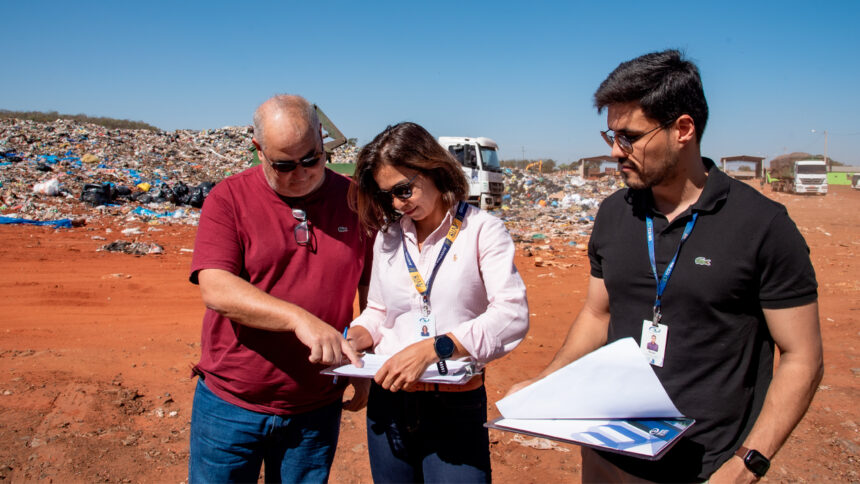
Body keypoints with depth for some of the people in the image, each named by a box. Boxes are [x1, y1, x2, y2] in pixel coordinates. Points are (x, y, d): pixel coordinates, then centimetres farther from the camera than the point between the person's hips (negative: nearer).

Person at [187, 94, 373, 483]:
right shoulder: (228, 199, -6)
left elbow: (374, 293, 6)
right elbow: (216, 289, -19)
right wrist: (299, 318, -31)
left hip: (316, 410, 2)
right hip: (230, 404, -1)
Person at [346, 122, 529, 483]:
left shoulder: (482, 230, -6)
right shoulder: (388, 237, 9)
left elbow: (513, 317, -18)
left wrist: (432, 348, -28)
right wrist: (355, 337, -3)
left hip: (456, 410, -4)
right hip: (388, 403, 5)